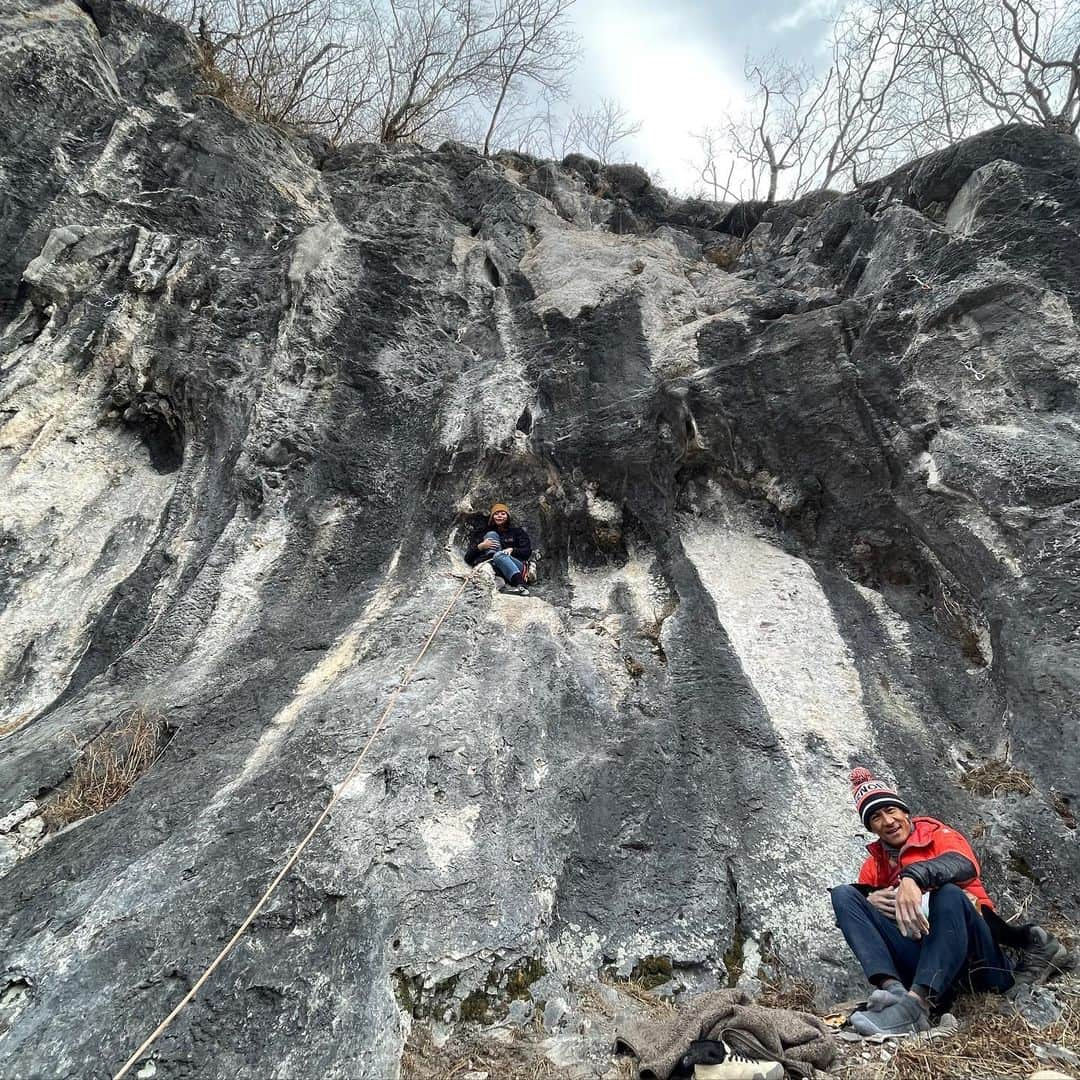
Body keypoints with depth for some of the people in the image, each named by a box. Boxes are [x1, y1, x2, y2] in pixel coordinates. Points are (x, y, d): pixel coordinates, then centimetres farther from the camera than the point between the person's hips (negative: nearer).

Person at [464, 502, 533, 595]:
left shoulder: (516, 530, 19)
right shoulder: (484, 531, 19)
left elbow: (527, 551, 8)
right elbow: (468, 557, 10)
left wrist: (512, 550, -10)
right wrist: (481, 546, -10)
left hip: (516, 565, -1)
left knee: (499, 555, -31)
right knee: (492, 535, -17)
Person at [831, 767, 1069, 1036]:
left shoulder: (937, 835, 9)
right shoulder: (873, 866, 19)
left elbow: (965, 864, -16)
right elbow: (849, 911, 8)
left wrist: (914, 876, -34)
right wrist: (869, 900, -15)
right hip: (919, 954, 3)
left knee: (948, 893, -34)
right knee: (842, 893, -14)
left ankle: (915, 1004, -51)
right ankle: (893, 988, -36)